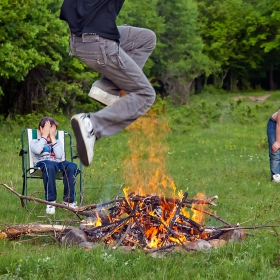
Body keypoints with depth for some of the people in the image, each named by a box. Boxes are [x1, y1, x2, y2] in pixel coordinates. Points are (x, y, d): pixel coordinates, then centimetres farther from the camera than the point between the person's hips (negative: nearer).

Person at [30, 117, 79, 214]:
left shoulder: (57, 142, 25)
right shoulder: (34, 142, 17)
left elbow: (59, 156, 1)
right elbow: (37, 150, -11)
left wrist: (53, 138, 4)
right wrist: (44, 136, 0)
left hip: (58, 163, 4)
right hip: (42, 163, -4)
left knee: (72, 166, -29)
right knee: (49, 166, -41)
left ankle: (68, 200, -20)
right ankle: (50, 201, -35)